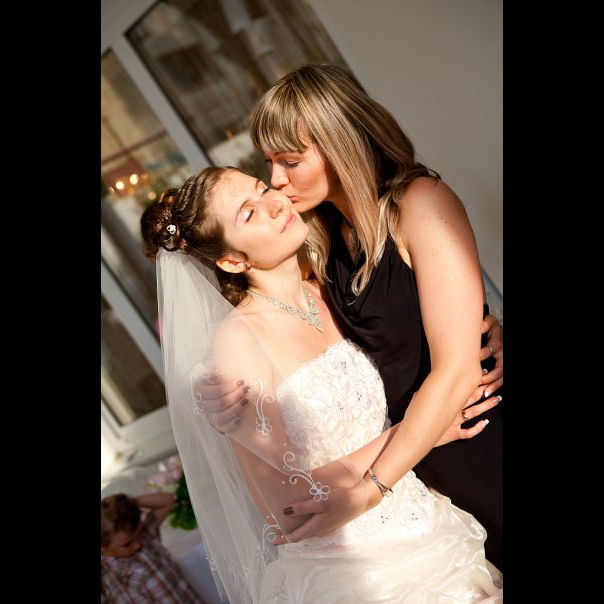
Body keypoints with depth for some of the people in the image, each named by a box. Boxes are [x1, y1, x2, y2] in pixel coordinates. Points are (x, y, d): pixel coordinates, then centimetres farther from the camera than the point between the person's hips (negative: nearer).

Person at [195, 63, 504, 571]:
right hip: (414, 446, 5)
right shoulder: (319, 237, -2)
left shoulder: (421, 203, -20)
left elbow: (453, 371, -24)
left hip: (481, 443, -4)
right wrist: (229, 390, -18)